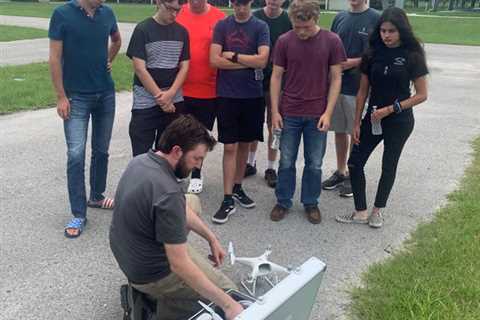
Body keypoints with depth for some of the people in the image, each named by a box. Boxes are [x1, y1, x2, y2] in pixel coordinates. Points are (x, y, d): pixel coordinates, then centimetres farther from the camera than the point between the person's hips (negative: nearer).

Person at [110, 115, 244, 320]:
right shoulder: (168, 193, -33)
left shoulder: (141, 161, -5)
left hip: (125, 252, 8)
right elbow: (179, 266, -31)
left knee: (192, 202, 23)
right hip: (151, 274, -8)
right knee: (227, 290, 8)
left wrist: (211, 238, 9)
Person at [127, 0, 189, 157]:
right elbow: (140, 69, -10)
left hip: (174, 102, 4)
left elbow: (184, 67, 5)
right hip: (146, 103, -3)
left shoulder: (182, 32, 6)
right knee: (141, 155, -1)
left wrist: (170, 94, -10)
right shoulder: (143, 29, -6)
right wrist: (160, 98, -11)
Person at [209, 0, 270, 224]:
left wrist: (233, 56, -7)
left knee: (244, 144, 12)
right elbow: (214, 60, -8)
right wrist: (248, 63, -9)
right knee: (230, 147, -1)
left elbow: (262, 60, -12)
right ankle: (228, 200, 3)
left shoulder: (260, 27, 1)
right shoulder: (222, 26, 2)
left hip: (252, 95, 1)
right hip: (227, 95, -1)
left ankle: (237, 188, 29)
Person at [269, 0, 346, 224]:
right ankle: (283, 201, 26)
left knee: (314, 164, 10)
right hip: (289, 113, 1)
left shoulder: (332, 41, -5)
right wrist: (275, 111, -3)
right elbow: (276, 77, 1)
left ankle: (311, 203, 27)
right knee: (286, 162, 9)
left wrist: (328, 112, -9)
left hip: (317, 115, 0)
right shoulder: (284, 41, -4)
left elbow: (336, 78, -2)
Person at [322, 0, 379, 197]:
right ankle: (340, 172, 28)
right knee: (339, 131, 14)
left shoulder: (375, 19, -6)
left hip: (358, 87, -5)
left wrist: (353, 62, -17)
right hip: (336, 84, 5)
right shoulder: (339, 18, 10)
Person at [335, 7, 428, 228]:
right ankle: (360, 212, 13)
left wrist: (390, 109, -17)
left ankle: (377, 210, 28)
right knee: (355, 162, 1)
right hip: (373, 118, 4)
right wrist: (357, 123, 2)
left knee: (389, 167, 10)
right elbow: (363, 91, 3)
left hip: (399, 122, -3)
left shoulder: (412, 57, -10)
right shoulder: (373, 54, -1)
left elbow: (421, 95, -9)